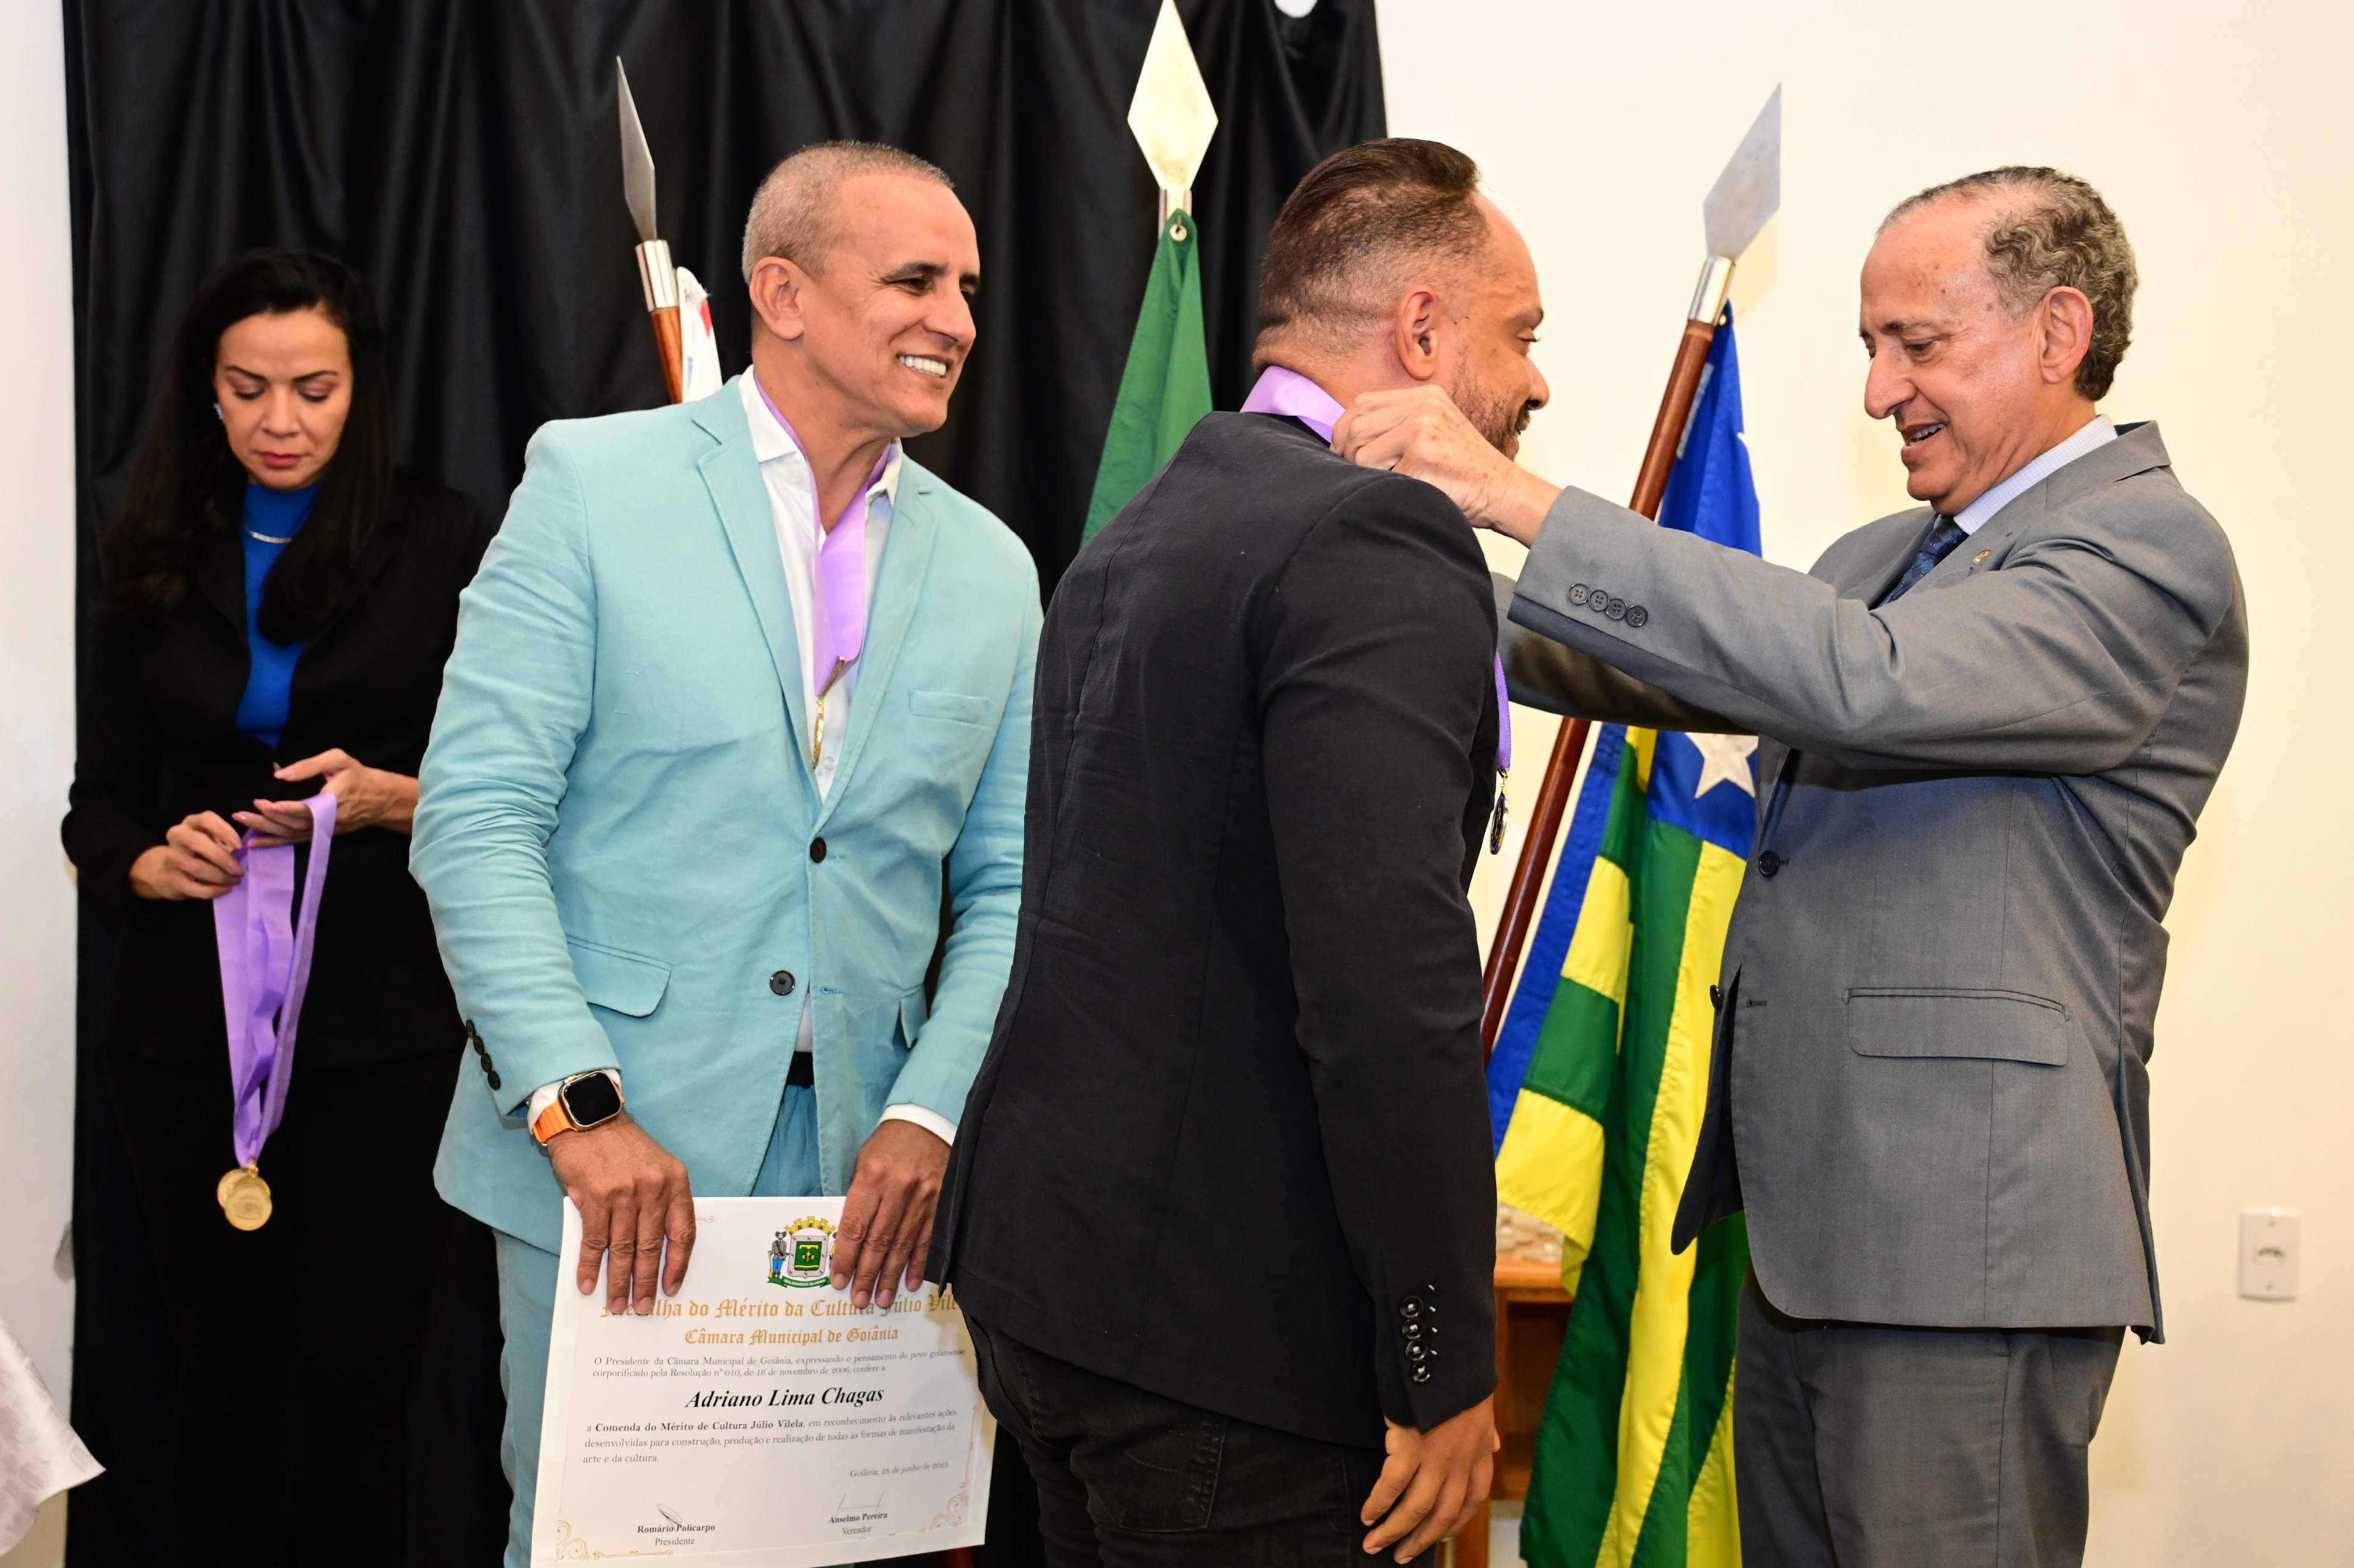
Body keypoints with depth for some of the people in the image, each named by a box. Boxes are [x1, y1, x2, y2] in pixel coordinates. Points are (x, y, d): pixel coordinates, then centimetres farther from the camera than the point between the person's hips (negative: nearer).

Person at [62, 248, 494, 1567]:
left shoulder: (446, 544, 0)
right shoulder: (154, 562, 11)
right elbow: (100, 799, 11)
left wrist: (386, 799, -19)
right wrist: (148, 863, -11)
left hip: (383, 1022, -3)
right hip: (187, 1019, 3)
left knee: (356, 1373, -2)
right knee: (223, 1359, 10)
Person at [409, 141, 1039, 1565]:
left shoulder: (993, 568, 9)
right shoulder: (594, 482, -2)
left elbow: (1009, 887, 10)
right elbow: (477, 819, -8)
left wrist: (930, 1115, -6)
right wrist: (581, 1110, -17)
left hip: (862, 1177, 4)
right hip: (605, 1154, -3)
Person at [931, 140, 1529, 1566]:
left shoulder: (1143, 531, 13)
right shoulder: (1379, 541, -16)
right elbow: (1390, 995, -23)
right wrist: (1449, 1368, -16)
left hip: (1043, 1265, 9)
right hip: (1225, 1326, -9)